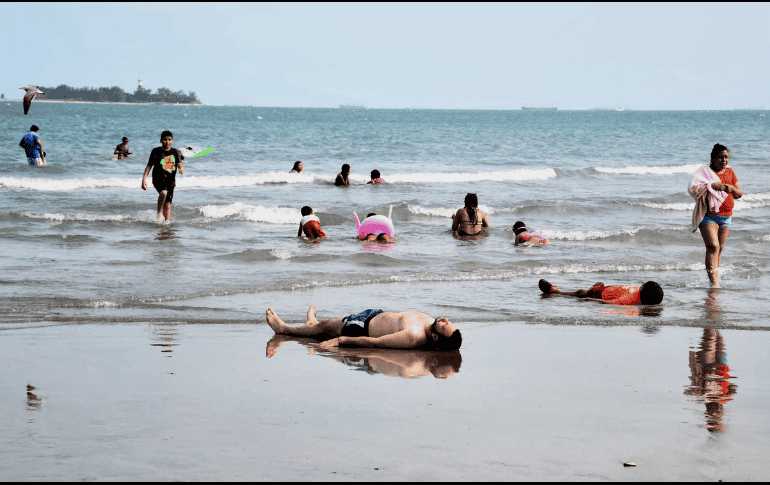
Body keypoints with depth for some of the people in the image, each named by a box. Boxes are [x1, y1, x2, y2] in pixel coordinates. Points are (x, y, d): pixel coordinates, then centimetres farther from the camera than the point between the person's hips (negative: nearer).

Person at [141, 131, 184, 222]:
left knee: (168, 204, 4)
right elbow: (149, 165, 2)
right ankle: (159, 213, -14)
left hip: (170, 180, 3)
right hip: (159, 179, -3)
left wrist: (181, 169, -24)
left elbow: (179, 163, 1)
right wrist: (144, 179, -4)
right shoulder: (156, 151, -1)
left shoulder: (175, 152, 7)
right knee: (163, 192, -32)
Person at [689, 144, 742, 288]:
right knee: (713, 247, -17)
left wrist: (732, 188, -4)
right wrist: (712, 185, -23)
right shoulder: (705, 172, -3)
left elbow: (740, 194, 18)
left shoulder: (730, 172, 14)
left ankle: (715, 278, 19)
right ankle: (714, 282, -23)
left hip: (726, 216, 6)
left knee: (720, 249, 9)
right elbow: (693, 189, -16)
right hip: (709, 215, -6)